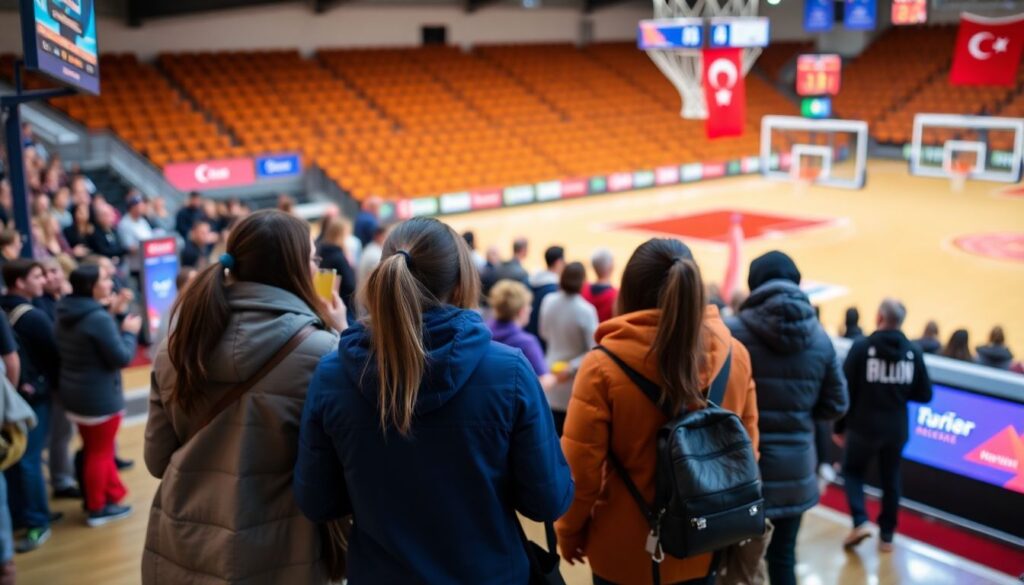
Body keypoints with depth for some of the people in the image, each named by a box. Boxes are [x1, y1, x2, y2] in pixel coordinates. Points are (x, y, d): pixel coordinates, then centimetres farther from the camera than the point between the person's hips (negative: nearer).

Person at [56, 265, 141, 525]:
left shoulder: (65, 314, 2)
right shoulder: (98, 318, -25)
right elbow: (121, 358, -21)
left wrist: (116, 323, 8)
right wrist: (129, 332, -7)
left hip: (75, 394, 9)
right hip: (100, 398, -9)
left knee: (94, 449, 21)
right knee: (99, 452, 7)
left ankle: (113, 494, 35)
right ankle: (97, 509, 19)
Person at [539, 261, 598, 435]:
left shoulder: (549, 301, -6)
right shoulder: (585, 310, -20)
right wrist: (572, 368, -14)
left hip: (553, 373, 4)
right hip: (576, 382, -4)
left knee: (554, 433, 10)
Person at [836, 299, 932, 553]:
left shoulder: (862, 347, -12)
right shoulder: (914, 352, -4)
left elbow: (845, 390, -10)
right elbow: (925, 395, 0)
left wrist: (839, 427, 0)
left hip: (863, 426, -2)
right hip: (896, 428, 3)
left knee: (853, 471, 16)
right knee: (891, 480, 16)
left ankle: (860, 522, -1)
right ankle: (886, 536, 21)